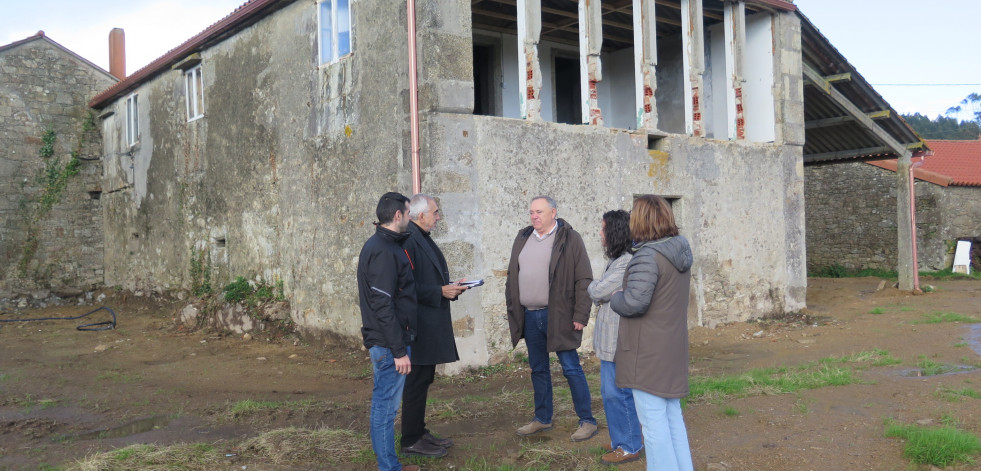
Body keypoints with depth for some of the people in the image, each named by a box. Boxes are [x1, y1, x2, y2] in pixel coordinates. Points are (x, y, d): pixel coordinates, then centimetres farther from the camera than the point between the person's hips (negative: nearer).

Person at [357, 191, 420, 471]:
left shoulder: (380, 245, 13)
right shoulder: (384, 251, -19)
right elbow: (383, 306, -23)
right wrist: (399, 350, -21)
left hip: (384, 343, 11)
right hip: (389, 343, -11)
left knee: (384, 403, 16)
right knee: (387, 404, -1)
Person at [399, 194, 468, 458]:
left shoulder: (423, 239, 15)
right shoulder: (409, 240, -18)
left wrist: (450, 288, 7)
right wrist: (440, 292, -19)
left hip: (431, 324, 10)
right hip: (419, 325, -10)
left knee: (423, 380, 16)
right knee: (417, 382, -2)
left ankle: (420, 433, 27)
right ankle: (411, 441, 8)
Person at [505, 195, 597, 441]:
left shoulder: (570, 239, -6)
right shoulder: (522, 239, 12)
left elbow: (584, 280, -8)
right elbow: (512, 277, 17)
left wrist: (580, 316, -13)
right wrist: (512, 310, 11)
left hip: (558, 315, -6)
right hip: (529, 316, 6)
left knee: (571, 368, -2)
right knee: (538, 369, 14)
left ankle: (587, 421, 9)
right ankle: (542, 419, 26)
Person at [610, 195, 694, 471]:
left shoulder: (648, 256, -21)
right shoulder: (680, 252, 6)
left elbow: (634, 301, -29)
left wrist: (615, 299, -8)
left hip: (648, 352, -9)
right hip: (673, 349, 9)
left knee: (653, 420, 2)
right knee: (673, 416, 19)